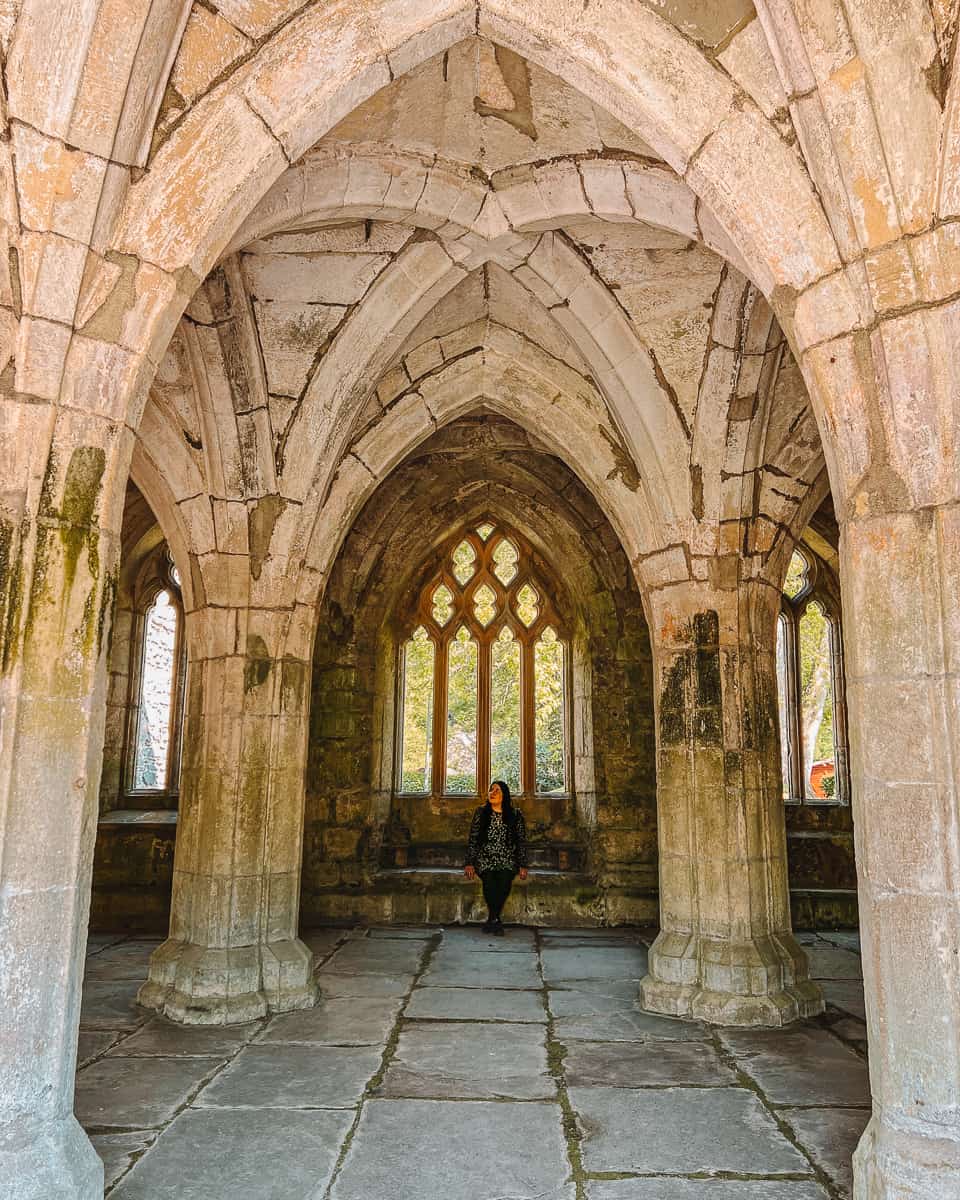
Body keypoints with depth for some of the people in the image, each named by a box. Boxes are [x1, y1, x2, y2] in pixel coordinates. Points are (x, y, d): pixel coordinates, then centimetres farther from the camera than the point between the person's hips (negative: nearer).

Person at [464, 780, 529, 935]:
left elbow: (522, 841, 7)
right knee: (489, 882, -29)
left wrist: (522, 865, 0)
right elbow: (473, 839, 5)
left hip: (507, 860, 0)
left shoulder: (515, 815, 6)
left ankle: (492, 919, -11)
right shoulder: (481, 812, 7)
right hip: (485, 859, 0)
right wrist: (469, 863, -2)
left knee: (504, 882, -29)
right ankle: (496, 920, -11)